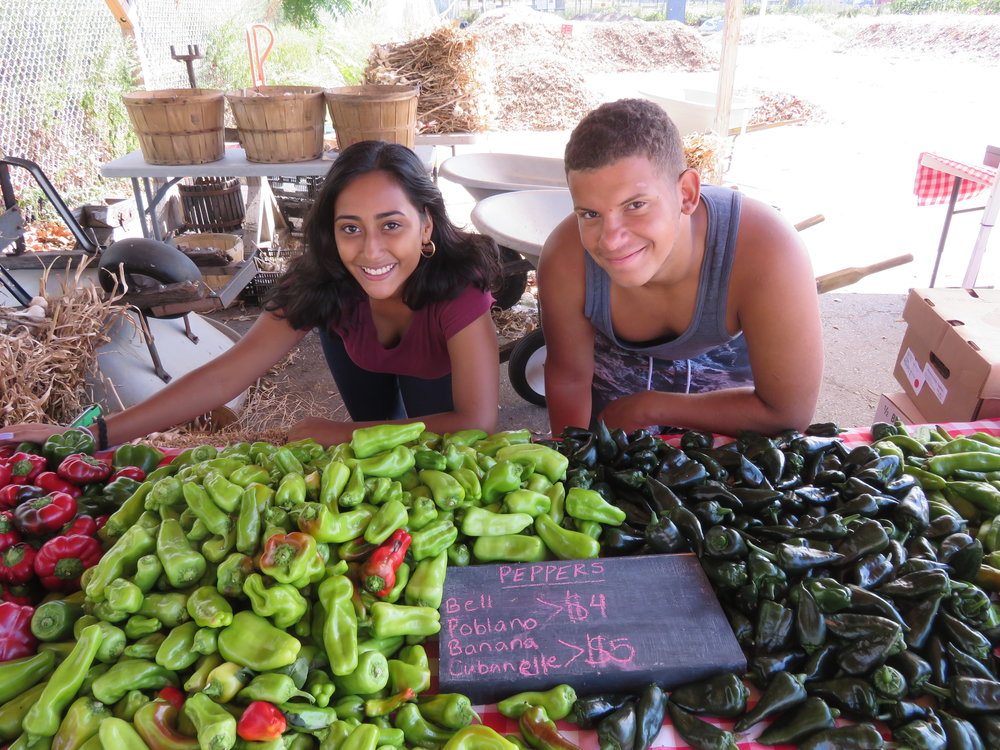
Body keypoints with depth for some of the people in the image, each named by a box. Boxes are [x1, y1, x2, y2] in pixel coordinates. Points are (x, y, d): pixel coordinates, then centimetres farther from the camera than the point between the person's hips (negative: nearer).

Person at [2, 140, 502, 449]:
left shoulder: (458, 282, -43)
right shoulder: (322, 280, -31)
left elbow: (477, 422, -46)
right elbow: (226, 376, -32)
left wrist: (339, 434, -41)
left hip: (439, 372, -5)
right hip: (369, 362, 6)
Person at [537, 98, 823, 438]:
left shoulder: (768, 252, -40)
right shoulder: (565, 260, -35)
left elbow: (788, 414, -30)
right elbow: (569, 379, -16)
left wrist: (647, 409, -25)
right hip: (619, 369, 0)